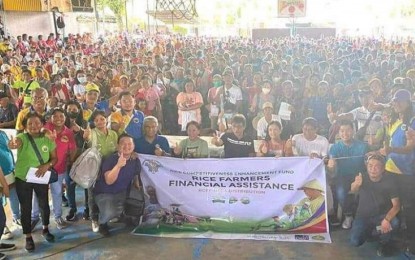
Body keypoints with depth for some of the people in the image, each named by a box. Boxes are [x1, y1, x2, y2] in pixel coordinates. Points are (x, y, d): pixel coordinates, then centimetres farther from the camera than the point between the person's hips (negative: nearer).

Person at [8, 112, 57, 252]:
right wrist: (13, 143, -65)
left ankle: (45, 229, 38)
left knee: (44, 205, 14)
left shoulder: (48, 140, -6)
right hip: (23, 179, -2)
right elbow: (17, 142, -40)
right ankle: (28, 237, 22)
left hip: (41, 179, 2)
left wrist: (47, 165, -20)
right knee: (26, 208, 7)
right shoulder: (22, 137, -15)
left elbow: (54, 158, 3)